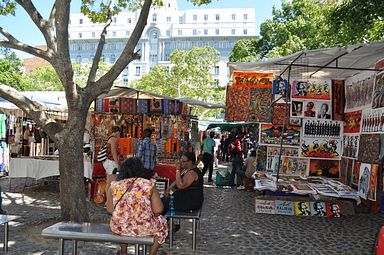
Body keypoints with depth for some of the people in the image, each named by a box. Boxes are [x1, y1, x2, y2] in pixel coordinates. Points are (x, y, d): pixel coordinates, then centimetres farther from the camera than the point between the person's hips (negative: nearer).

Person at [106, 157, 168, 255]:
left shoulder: (114, 186, -5)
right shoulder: (149, 185, -9)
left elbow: (110, 210, 3)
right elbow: (158, 210, -9)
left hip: (119, 228, 3)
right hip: (143, 228, -2)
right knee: (161, 222, 28)